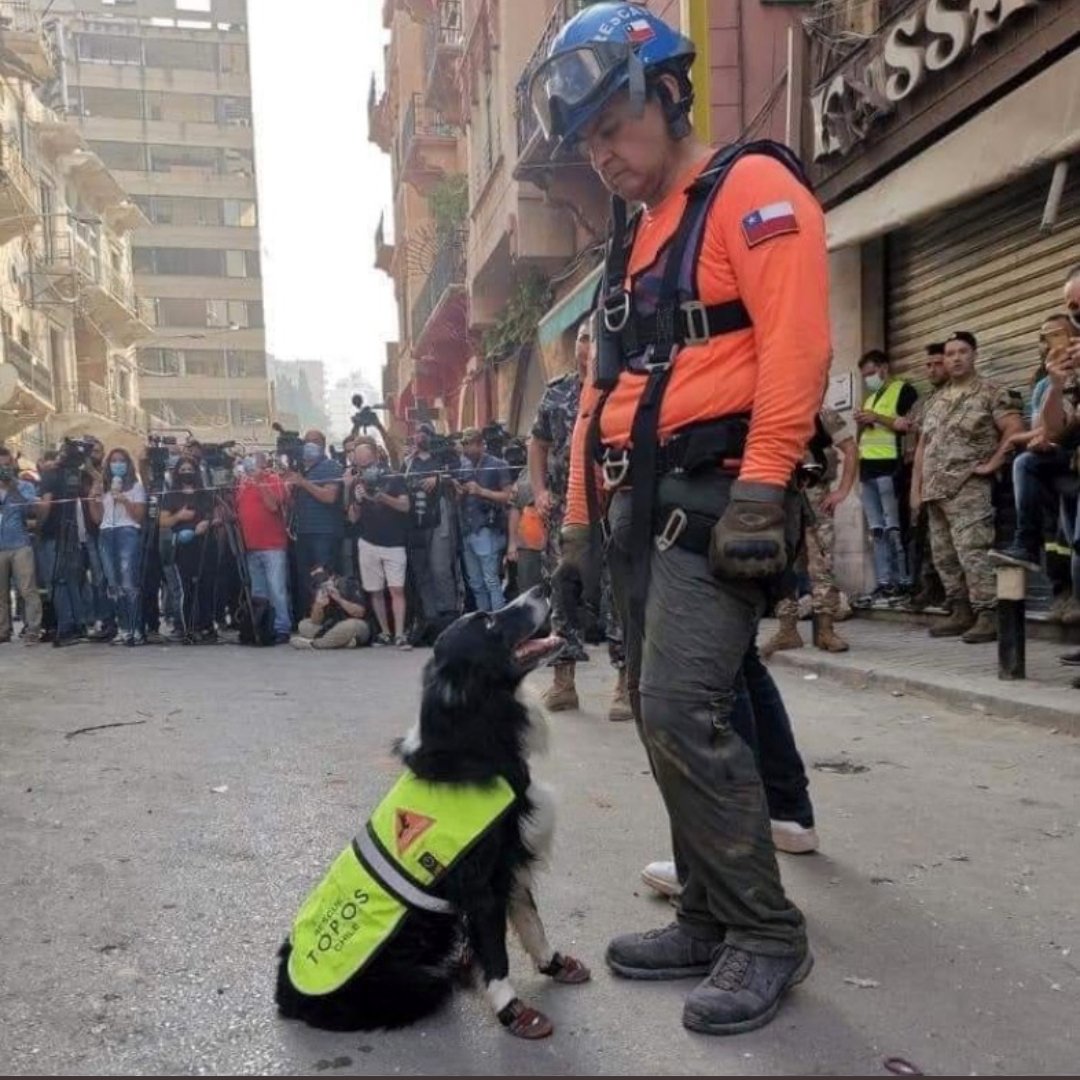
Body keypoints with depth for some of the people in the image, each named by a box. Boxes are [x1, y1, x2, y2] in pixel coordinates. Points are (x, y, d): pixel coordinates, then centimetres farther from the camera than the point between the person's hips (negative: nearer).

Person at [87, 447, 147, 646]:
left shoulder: (136, 487, 9)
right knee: (113, 584, -1)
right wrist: (93, 498, 4)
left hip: (128, 533, -5)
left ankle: (136, 629, -16)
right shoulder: (104, 488, 20)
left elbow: (140, 516, 1)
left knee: (128, 583, -15)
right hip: (106, 535, 5)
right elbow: (97, 519, 17)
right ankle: (123, 628, 3)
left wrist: (124, 500, -11)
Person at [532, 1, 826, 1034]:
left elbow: (795, 343, -16)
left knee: (681, 710, -15)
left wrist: (762, 487, -23)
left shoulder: (751, 188, -3)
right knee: (664, 719, 9)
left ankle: (768, 932, 1)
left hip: (716, 494, -9)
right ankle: (710, 919, 21)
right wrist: (579, 510, 16)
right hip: (641, 502, 9)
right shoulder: (630, 239, 22)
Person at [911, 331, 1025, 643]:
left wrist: (993, 463, -14)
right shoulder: (936, 402, 19)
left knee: (973, 553, -13)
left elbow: (1015, 428, -12)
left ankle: (988, 617, -10)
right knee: (945, 556, 9)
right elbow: (922, 446, 20)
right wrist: (916, 488, 14)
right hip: (935, 490, 8)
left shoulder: (991, 393, -1)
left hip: (969, 488, -7)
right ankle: (961, 614, 16)